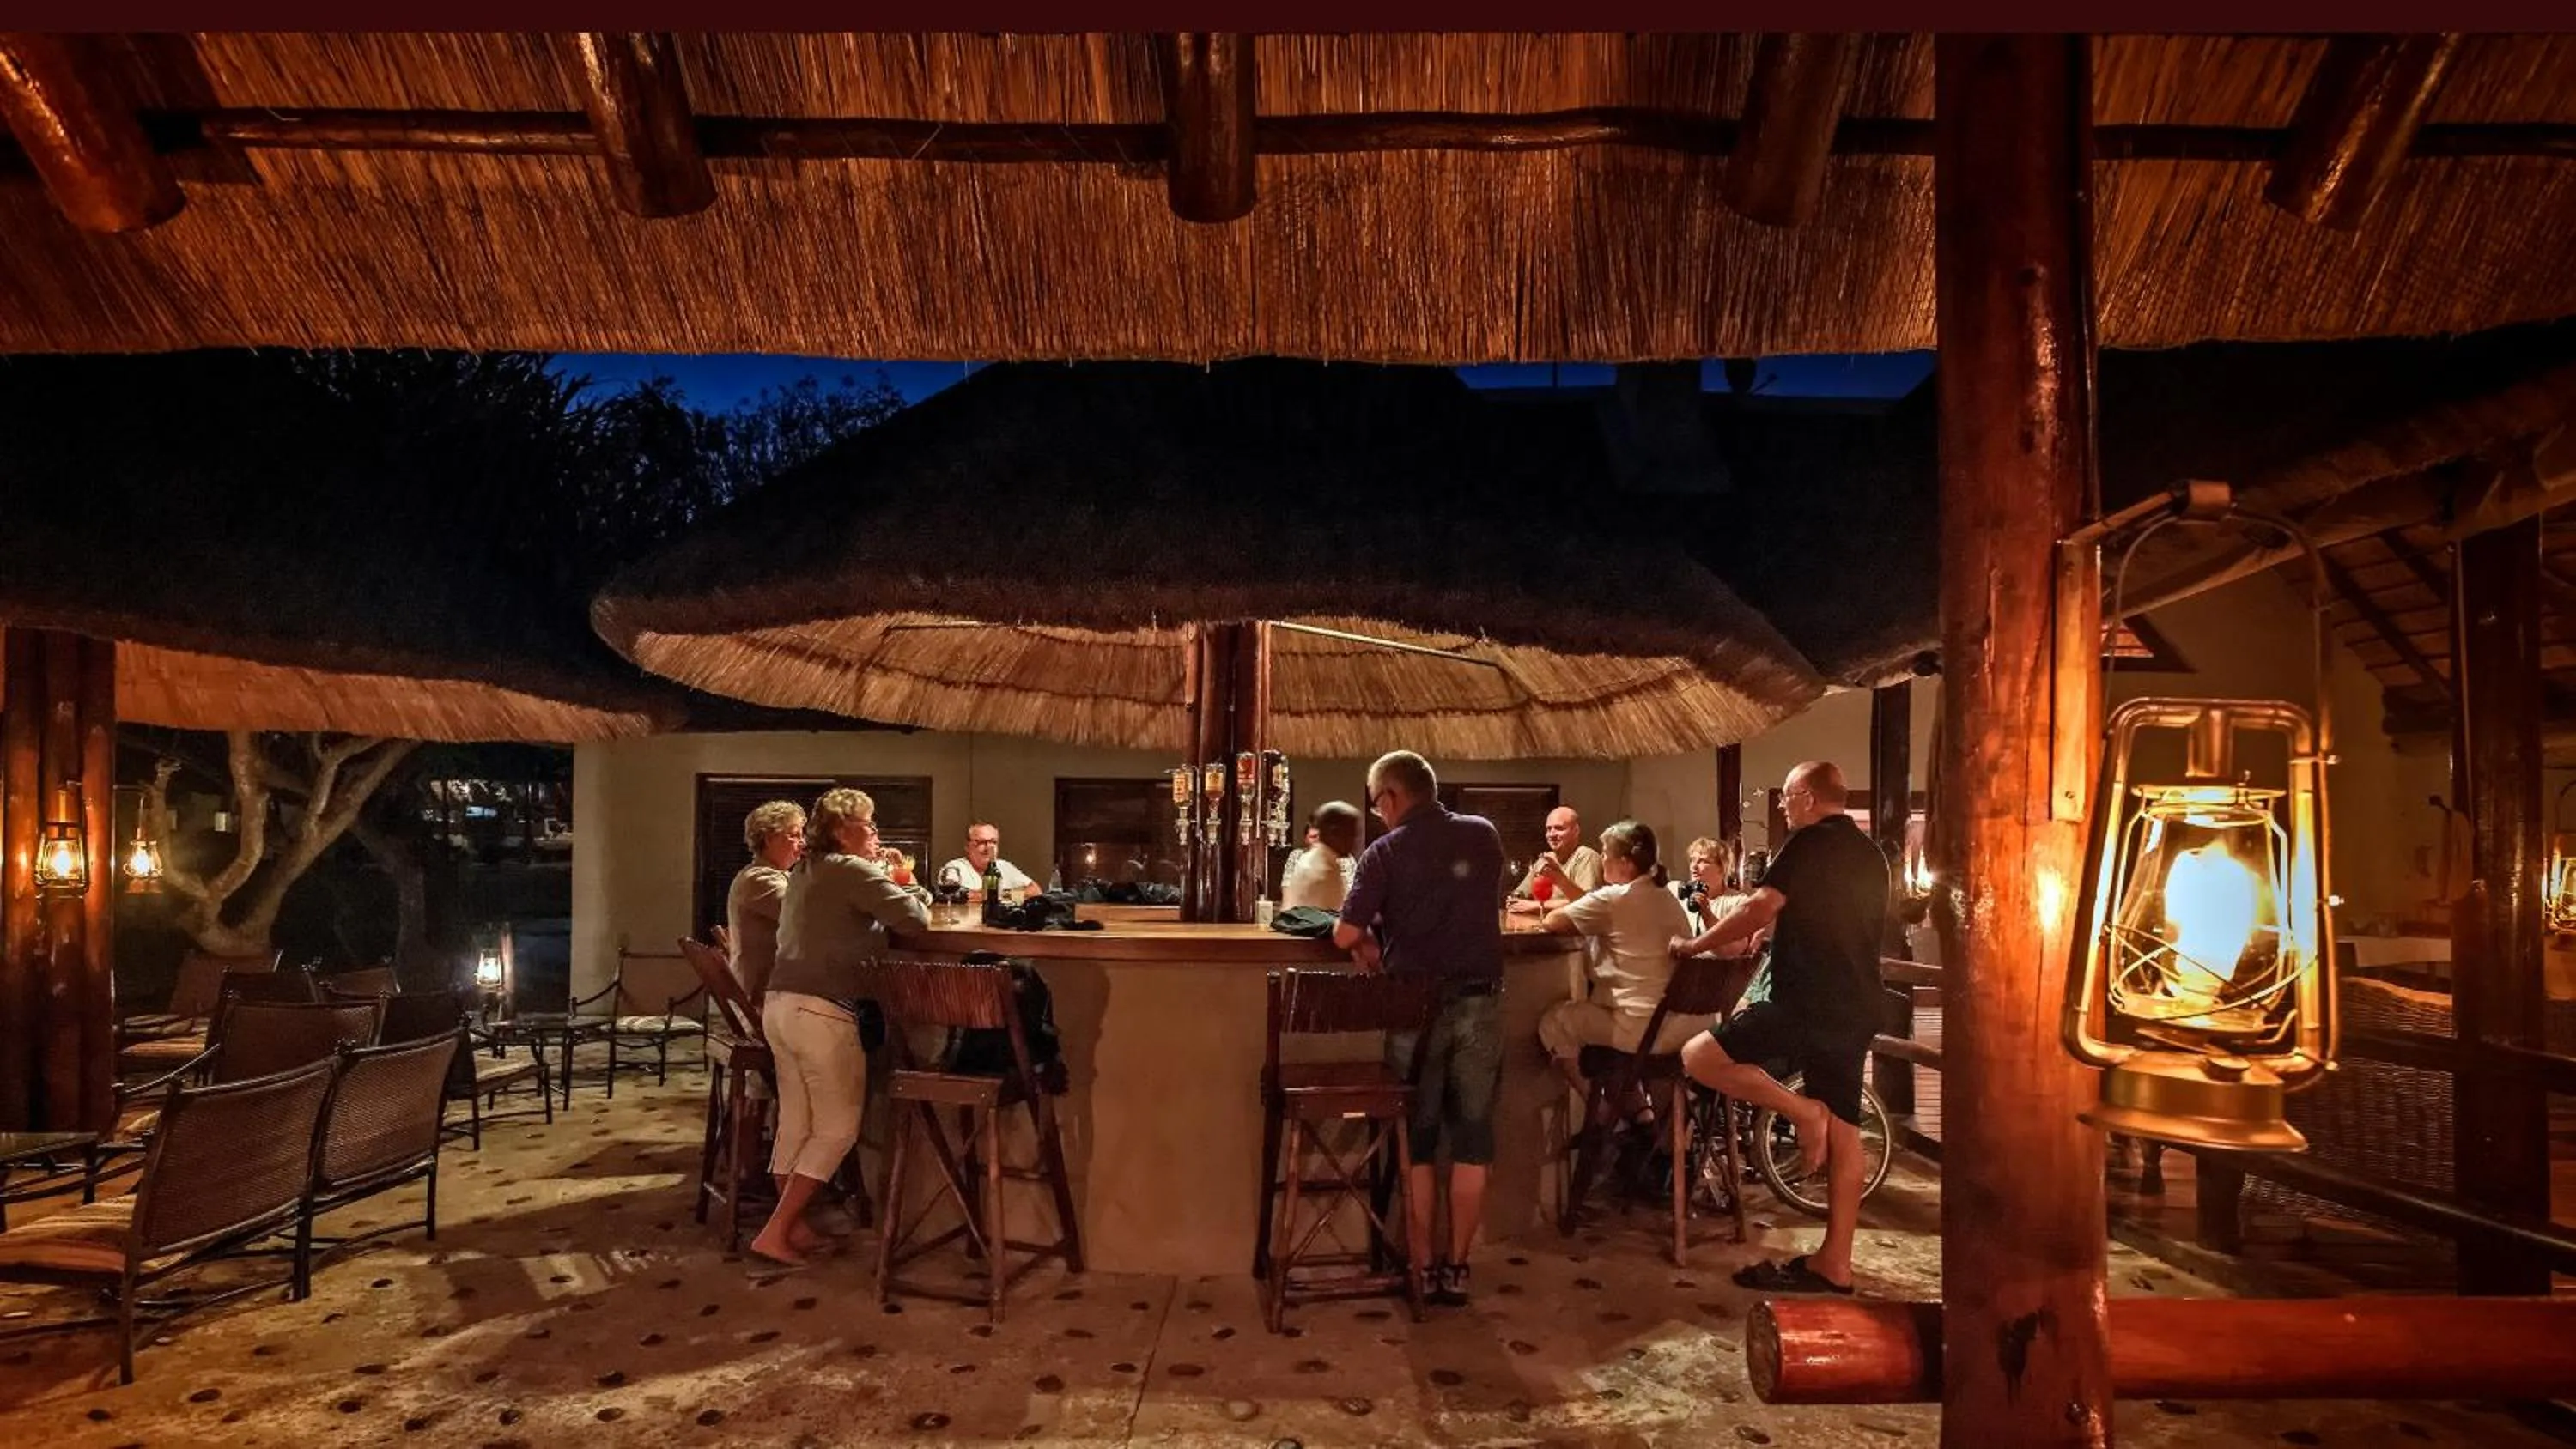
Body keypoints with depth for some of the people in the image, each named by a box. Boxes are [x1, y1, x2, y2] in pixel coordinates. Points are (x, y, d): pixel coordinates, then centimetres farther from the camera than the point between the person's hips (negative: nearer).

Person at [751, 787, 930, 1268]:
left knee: (795, 1122, 14)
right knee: (838, 1127, 1)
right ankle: (775, 1231, 0)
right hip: (821, 1011, -9)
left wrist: (882, 887, 18)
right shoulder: (852, 870, -8)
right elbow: (915, 918, -12)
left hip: (779, 1005, 9)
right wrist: (902, 890, 10)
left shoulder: (803, 872, 18)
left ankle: (793, 1225, 21)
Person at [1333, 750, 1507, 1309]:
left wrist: (1369, 941, 9)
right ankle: (1457, 1267, 15)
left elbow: (1346, 934, -13)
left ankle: (1420, 1266, 16)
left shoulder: (1385, 852, -7)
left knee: (1417, 1140, 10)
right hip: (1480, 1002, 2)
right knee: (1471, 1141, 10)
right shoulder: (1484, 835, 4)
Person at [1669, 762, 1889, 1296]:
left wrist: (1694, 945, -8)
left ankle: (1802, 1110, -12)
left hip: (1806, 1004, -9)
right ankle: (1835, 1263, 12)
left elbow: (1760, 909, -17)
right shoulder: (1871, 855, 18)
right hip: (1856, 1011, 9)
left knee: (1699, 1056, -8)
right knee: (1843, 1131, 8)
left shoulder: (1811, 843, -9)